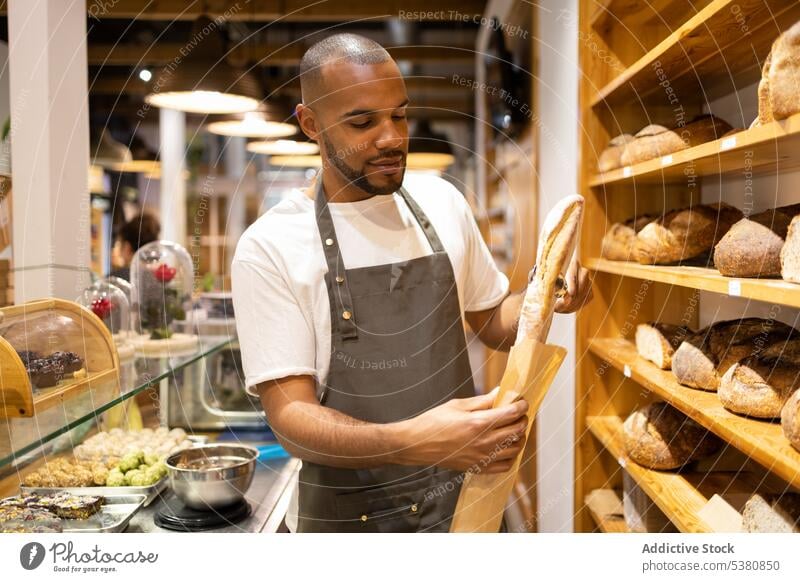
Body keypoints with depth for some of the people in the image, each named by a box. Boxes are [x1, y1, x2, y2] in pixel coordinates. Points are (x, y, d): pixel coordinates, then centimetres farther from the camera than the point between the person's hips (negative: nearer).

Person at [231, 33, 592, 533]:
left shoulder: (442, 201, -1)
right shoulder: (269, 248, -15)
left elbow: (493, 323, 11)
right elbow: (291, 416, -18)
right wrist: (410, 442, -35)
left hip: (467, 494, 4)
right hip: (350, 516, -4)